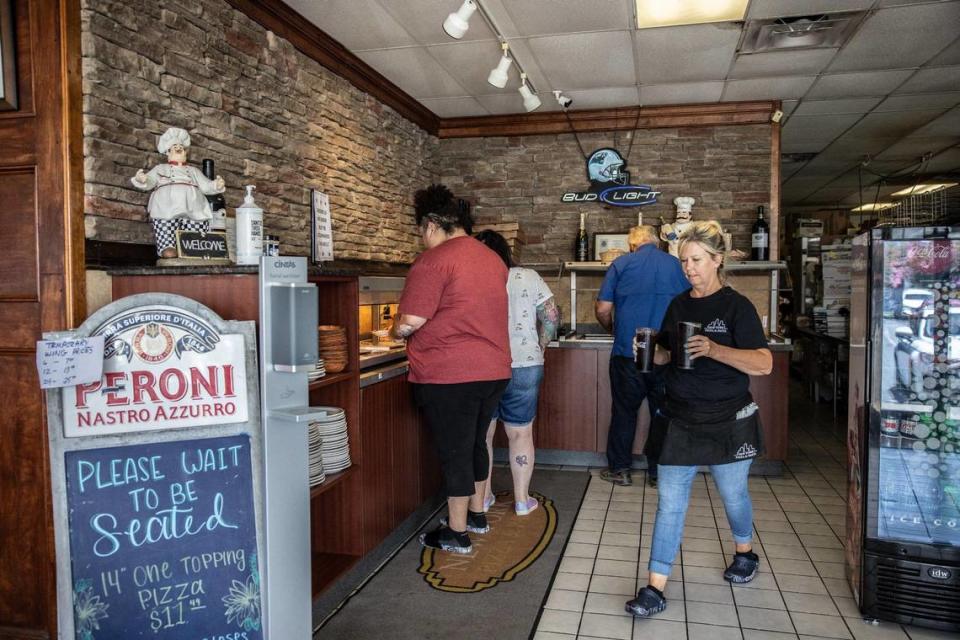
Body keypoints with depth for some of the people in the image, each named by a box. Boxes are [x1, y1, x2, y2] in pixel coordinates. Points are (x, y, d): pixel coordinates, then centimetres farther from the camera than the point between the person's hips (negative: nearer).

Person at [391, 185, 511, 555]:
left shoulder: (434, 260, -14)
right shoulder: (493, 259, 11)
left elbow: (410, 322, -17)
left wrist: (396, 331, 4)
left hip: (450, 375, -8)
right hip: (494, 369, 8)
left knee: (454, 451, 3)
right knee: (475, 443, 21)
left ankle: (456, 533, 15)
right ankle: (476, 515, 35)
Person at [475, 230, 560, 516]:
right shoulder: (529, 277, -1)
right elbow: (552, 315, -3)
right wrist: (539, 347, 9)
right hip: (523, 365, 0)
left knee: (482, 434, 15)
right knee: (520, 433, 11)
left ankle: (483, 496, 25)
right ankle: (522, 499, 20)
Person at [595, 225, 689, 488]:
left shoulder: (621, 264, 1)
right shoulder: (674, 264, 7)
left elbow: (602, 310, -2)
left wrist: (613, 328, 19)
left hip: (627, 352, -1)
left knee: (624, 410, 9)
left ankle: (619, 469, 16)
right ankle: (658, 471, 18)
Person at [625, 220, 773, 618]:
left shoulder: (737, 306, -10)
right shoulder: (678, 305, 6)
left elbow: (764, 364, -18)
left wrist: (714, 349, -32)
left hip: (728, 421, -3)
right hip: (682, 420, 4)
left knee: (733, 495, 17)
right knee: (669, 503, 0)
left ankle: (745, 553, 47)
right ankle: (655, 588, 6)